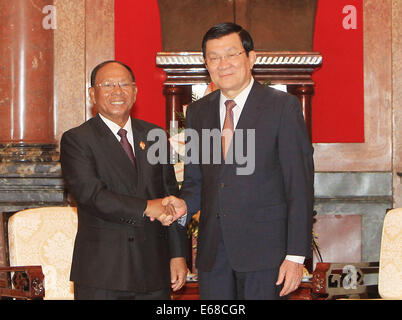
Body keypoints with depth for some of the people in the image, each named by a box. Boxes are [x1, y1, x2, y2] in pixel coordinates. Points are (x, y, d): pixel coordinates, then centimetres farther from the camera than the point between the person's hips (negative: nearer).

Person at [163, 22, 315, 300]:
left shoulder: (283, 106, -4)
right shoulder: (197, 112, 11)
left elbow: (300, 185, -7)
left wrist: (296, 255, -12)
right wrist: (184, 204, -6)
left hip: (265, 249, -4)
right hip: (213, 253, 4)